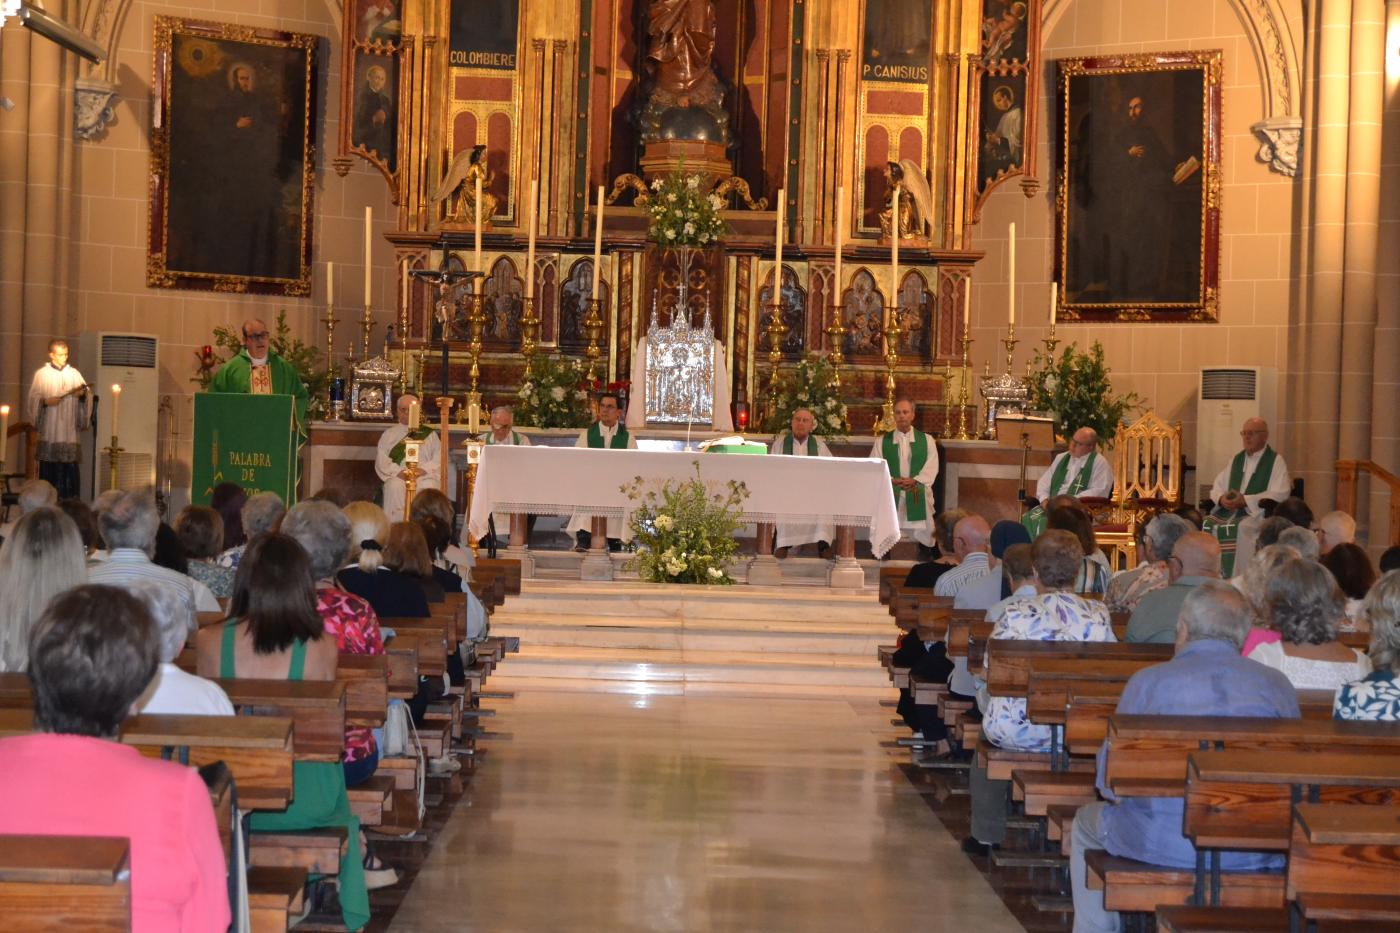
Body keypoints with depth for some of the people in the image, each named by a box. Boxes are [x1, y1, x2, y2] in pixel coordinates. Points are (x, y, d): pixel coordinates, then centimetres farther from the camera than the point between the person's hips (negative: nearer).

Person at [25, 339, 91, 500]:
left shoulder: (74, 373, 12)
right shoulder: (41, 374, 6)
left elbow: (88, 395, 6)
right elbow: (33, 399, 0)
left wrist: (83, 394, -15)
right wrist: (45, 401, -18)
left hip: (70, 431, 1)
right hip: (49, 431, -1)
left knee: (69, 468, -4)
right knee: (49, 469, -4)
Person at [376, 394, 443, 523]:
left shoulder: (429, 433, 20)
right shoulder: (389, 434, 21)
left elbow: (439, 459, 7)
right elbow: (381, 460, 8)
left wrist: (423, 470, -12)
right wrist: (399, 472, -11)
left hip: (424, 475, 0)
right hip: (398, 476, 0)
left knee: (429, 487, -35)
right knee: (395, 487, -35)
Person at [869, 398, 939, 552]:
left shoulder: (927, 440, 11)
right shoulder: (882, 442, 13)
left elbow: (931, 468, 0)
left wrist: (915, 481, -19)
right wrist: (893, 481, -17)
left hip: (919, 498, 0)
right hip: (890, 497, 0)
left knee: (923, 537, -9)